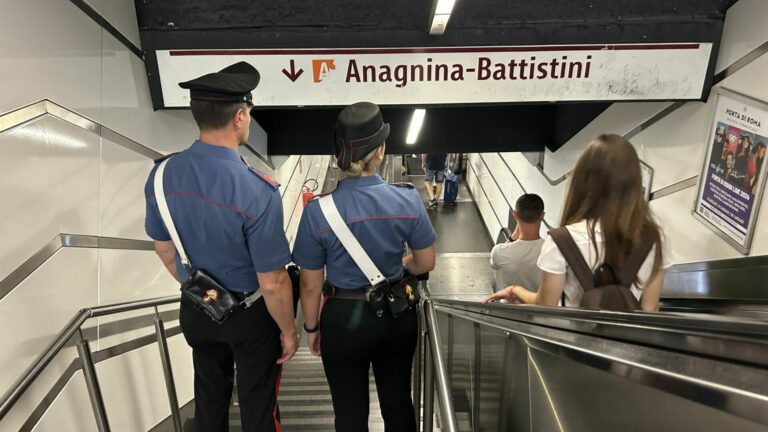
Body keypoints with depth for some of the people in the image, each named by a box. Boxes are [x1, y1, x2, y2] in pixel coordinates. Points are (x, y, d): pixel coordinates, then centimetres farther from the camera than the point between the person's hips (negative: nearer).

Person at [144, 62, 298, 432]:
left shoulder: (162, 175, -13)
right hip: (250, 314, -5)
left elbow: (164, 249, 3)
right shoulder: (257, 191, -32)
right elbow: (272, 283, -25)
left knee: (208, 398, 28)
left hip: (196, 309, 5)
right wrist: (288, 330, -7)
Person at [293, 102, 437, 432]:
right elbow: (425, 263, -3)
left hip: (344, 319, -1)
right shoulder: (407, 199, -15)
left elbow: (311, 286, -11)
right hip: (397, 316, 2)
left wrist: (311, 327, 6)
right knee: (398, 403, 25)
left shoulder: (318, 211, -19)